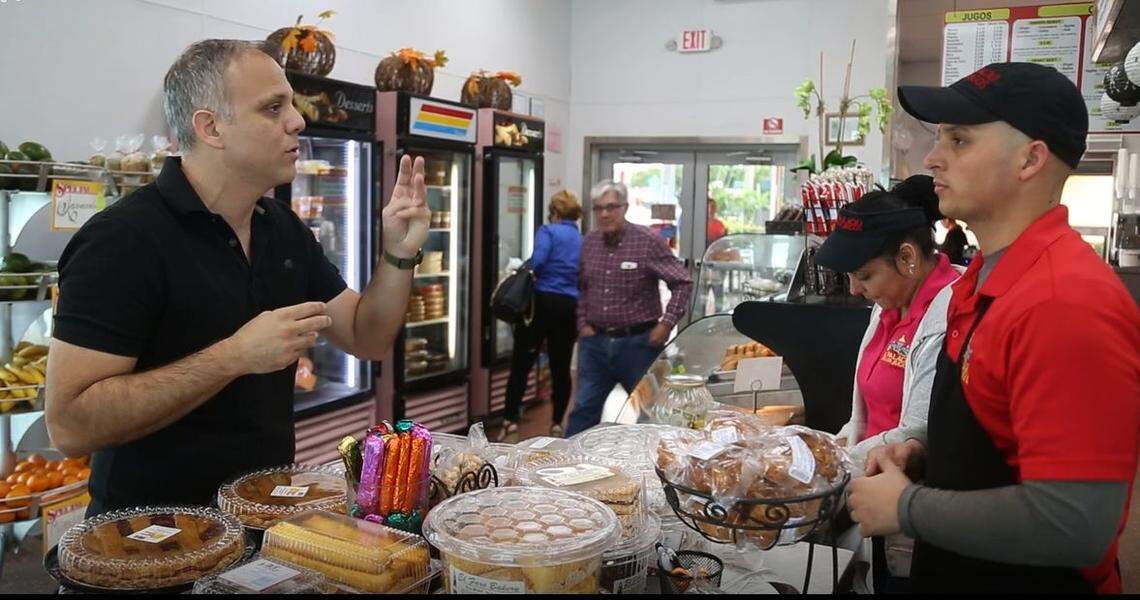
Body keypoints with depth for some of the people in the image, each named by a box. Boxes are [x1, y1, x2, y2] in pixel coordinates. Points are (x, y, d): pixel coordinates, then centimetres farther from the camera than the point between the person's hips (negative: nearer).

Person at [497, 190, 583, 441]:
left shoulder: (548, 231, -2)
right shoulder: (583, 239, 12)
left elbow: (538, 261, -19)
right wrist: (581, 319, 12)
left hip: (543, 301, -4)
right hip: (570, 307, 4)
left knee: (521, 364, 2)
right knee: (561, 368, 11)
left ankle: (511, 419, -1)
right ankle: (557, 423, 15)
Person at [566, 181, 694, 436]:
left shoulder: (650, 242, -9)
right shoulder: (589, 243, 7)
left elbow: (683, 283, -7)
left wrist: (667, 323, -13)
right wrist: (582, 323, 9)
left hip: (638, 342, -4)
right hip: (595, 342, 4)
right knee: (584, 411, 7)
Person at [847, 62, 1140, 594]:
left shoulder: (1066, 304, -26)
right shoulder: (982, 281, 4)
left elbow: (1075, 525, -30)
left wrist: (906, 507, -20)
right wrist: (923, 454, -1)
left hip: (1022, 578, -8)